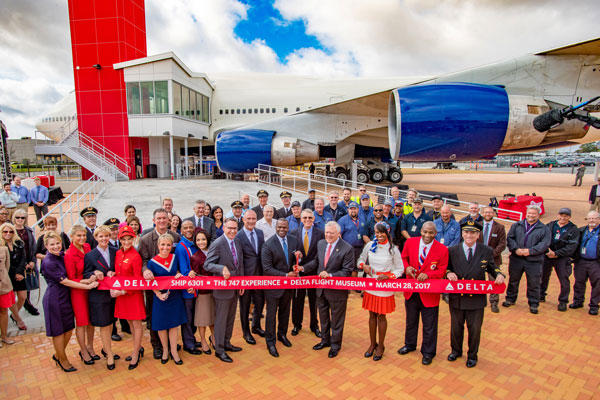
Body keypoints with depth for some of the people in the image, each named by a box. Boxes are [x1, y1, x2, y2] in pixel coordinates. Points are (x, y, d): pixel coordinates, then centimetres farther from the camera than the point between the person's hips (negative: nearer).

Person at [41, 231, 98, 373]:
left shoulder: (61, 257, 5)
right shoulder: (48, 263, -17)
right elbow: (65, 281, -18)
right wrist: (88, 286, -18)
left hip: (65, 296, 7)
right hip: (54, 298, -7)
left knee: (69, 328, 15)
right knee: (58, 331, 8)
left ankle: (58, 355, 37)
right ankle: (63, 360, 27)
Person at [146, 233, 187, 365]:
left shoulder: (175, 258, -2)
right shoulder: (152, 262, -10)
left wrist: (179, 275, -11)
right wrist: (159, 294, -17)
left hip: (175, 296, 2)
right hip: (160, 298, -2)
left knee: (174, 325, 10)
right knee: (161, 326, 11)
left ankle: (174, 351, 25)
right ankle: (165, 350, 33)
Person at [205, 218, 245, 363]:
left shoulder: (238, 242, 3)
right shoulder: (217, 244, -19)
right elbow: (207, 265, -20)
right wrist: (222, 268, -37)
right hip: (223, 288, -7)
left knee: (230, 318, 21)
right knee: (221, 319, 6)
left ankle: (226, 343, 39)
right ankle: (219, 350, 23)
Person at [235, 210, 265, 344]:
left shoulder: (260, 233, 5)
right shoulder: (238, 236, -13)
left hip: (259, 274, 5)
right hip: (245, 275, -5)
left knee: (260, 302, 18)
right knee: (245, 304, 12)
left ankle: (256, 326, 42)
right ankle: (246, 332, 31)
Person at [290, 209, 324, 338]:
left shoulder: (320, 234, -6)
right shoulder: (294, 233, 0)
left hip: (314, 272, -1)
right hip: (298, 271, 1)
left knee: (314, 300, 14)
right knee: (297, 300, 14)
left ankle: (314, 325, 33)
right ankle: (297, 324, 34)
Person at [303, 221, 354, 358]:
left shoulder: (347, 249, -20)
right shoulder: (320, 244, -1)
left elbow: (347, 271, -20)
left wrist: (330, 275, -30)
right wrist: (303, 268, -5)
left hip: (337, 290, -6)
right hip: (321, 288, 6)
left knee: (336, 320, 14)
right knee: (323, 317, 24)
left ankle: (335, 344, 36)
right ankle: (325, 340, 47)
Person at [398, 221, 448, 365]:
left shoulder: (442, 249, -13)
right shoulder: (410, 242, -7)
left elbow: (442, 271, -8)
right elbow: (404, 258, 5)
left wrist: (427, 274, -25)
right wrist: (407, 267, -16)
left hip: (429, 293, -3)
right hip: (411, 290, 3)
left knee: (429, 325, 12)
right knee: (411, 320, 23)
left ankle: (428, 352, 33)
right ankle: (410, 344, 46)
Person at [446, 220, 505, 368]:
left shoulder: (487, 251, -4)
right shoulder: (452, 251, -5)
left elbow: (491, 267, 8)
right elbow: (447, 268, 4)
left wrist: (499, 274, -13)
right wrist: (448, 273, -18)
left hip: (477, 299, 0)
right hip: (457, 297, 1)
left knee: (475, 329, 13)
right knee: (456, 327, 18)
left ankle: (472, 355, 37)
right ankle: (456, 350, 42)